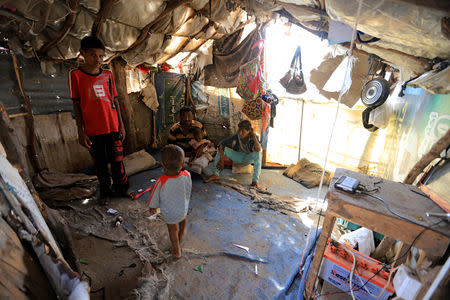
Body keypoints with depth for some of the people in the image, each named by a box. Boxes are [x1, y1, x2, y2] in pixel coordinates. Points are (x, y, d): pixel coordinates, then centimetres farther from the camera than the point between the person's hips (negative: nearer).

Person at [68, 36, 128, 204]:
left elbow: (115, 101, 9)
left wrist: (121, 125, 7)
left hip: (112, 127, 1)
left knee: (117, 160, 6)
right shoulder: (76, 75, -1)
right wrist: (81, 132, -4)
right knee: (99, 163, 11)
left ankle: (121, 188, 27)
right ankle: (105, 192, 29)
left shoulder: (108, 75, 6)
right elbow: (76, 105, -1)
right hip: (92, 130, -1)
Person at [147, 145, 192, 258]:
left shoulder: (161, 182, -35)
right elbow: (188, 192, -8)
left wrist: (152, 207, 5)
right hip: (183, 209, 2)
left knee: (173, 230, 25)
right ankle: (179, 241, 59)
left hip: (168, 212, -2)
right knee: (182, 224, 32)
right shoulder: (187, 176, -29)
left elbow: (155, 197, -15)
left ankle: (177, 251, 47)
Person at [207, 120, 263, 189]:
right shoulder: (236, 136, -22)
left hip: (248, 158, -2)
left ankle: (255, 181, -32)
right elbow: (222, 143, -24)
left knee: (258, 154, -36)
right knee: (222, 148, -20)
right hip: (238, 156, 2)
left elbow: (258, 149, -44)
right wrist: (221, 159, -31)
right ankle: (215, 174, -20)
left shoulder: (253, 137, -24)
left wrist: (254, 136, -37)